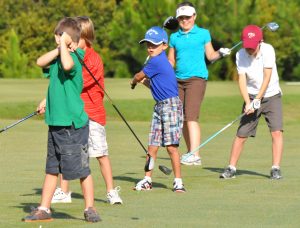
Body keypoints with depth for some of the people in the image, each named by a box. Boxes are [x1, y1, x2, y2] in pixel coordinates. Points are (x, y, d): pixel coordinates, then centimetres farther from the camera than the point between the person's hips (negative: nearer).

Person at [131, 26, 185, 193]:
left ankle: (178, 182, -4)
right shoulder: (160, 61, 14)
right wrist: (144, 81, 10)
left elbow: (138, 77, -2)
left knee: (171, 146, -9)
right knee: (153, 146, 9)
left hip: (171, 105, -10)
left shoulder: (156, 61, -14)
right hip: (159, 106, 10)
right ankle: (147, 180, 14)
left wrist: (134, 81, 18)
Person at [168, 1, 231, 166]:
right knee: (182, 119, 5)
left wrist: (221, 53, -9)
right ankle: (190, 153, 16)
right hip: (179, 80, 5)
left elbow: (210, 55, 10)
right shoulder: (174, 37, 14)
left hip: (197, 79, -5)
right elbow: (171, 61, 19)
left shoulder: (203, 34, 6)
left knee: (191, 117, -17)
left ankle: (195, 155, -24)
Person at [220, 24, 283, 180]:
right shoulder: (240, 55, -10)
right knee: (241, 134, -1)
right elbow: (242, 80, -14)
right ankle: (231, 168, 8)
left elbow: (267, 77, -18)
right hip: (252, 97, 2)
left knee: (276, 131, -14)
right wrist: (248, 102, -26)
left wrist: (257, 100, -22)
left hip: (271, 96, -2)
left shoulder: (268, 50, -16)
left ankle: (276, 168, -11)